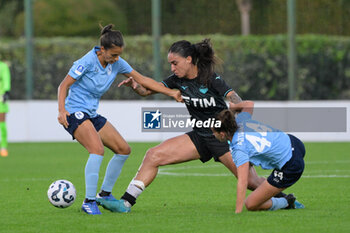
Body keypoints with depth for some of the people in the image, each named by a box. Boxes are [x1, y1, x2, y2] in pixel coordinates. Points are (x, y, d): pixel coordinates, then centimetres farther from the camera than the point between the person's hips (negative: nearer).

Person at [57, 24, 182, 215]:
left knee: (124, 150, 8)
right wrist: (62, 110, -27)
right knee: (97, 149, -29)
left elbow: (142, 79, 7)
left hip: (92, 114, 9)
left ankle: (104, 194, 21)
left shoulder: (117, 63, 0)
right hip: (75, 113, -9)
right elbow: (63, 86, -14)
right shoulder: (87, 62, -19)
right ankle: (89, 201, -25)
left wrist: (171, 92, 1)